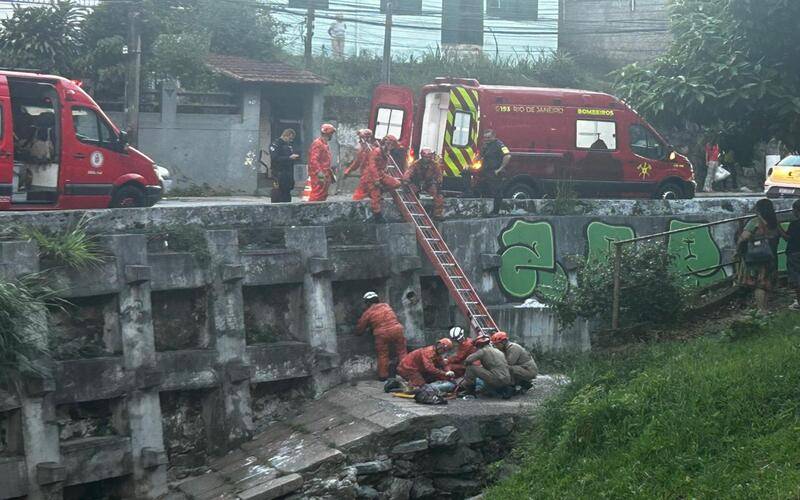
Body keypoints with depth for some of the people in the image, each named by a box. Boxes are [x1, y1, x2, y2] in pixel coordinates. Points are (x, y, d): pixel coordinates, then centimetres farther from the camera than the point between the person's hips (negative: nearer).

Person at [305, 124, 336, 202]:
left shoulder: (325, 145, 20)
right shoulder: (317, 144, -13)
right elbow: (313, 160, -21)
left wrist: (331, 173, 25)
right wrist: (319, 173, -26)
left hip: (325, 176, 11)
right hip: (318, 177, -10)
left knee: (323, 196, 12)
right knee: (316, 197, -14)